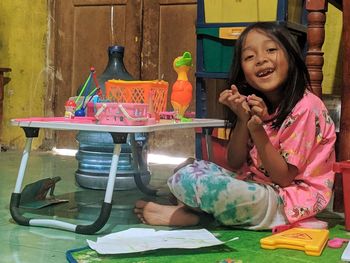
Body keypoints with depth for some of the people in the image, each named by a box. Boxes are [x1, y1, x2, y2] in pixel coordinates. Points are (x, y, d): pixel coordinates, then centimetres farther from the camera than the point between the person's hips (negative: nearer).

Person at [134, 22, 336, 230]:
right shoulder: (257, 104, 9)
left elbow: (283, 178, -16)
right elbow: (235, 164, 3)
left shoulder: (306, 107, -16)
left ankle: (189, 213, 3)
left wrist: (257, 129, -26)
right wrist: (243, 120, -12)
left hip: (289, 202, -8)